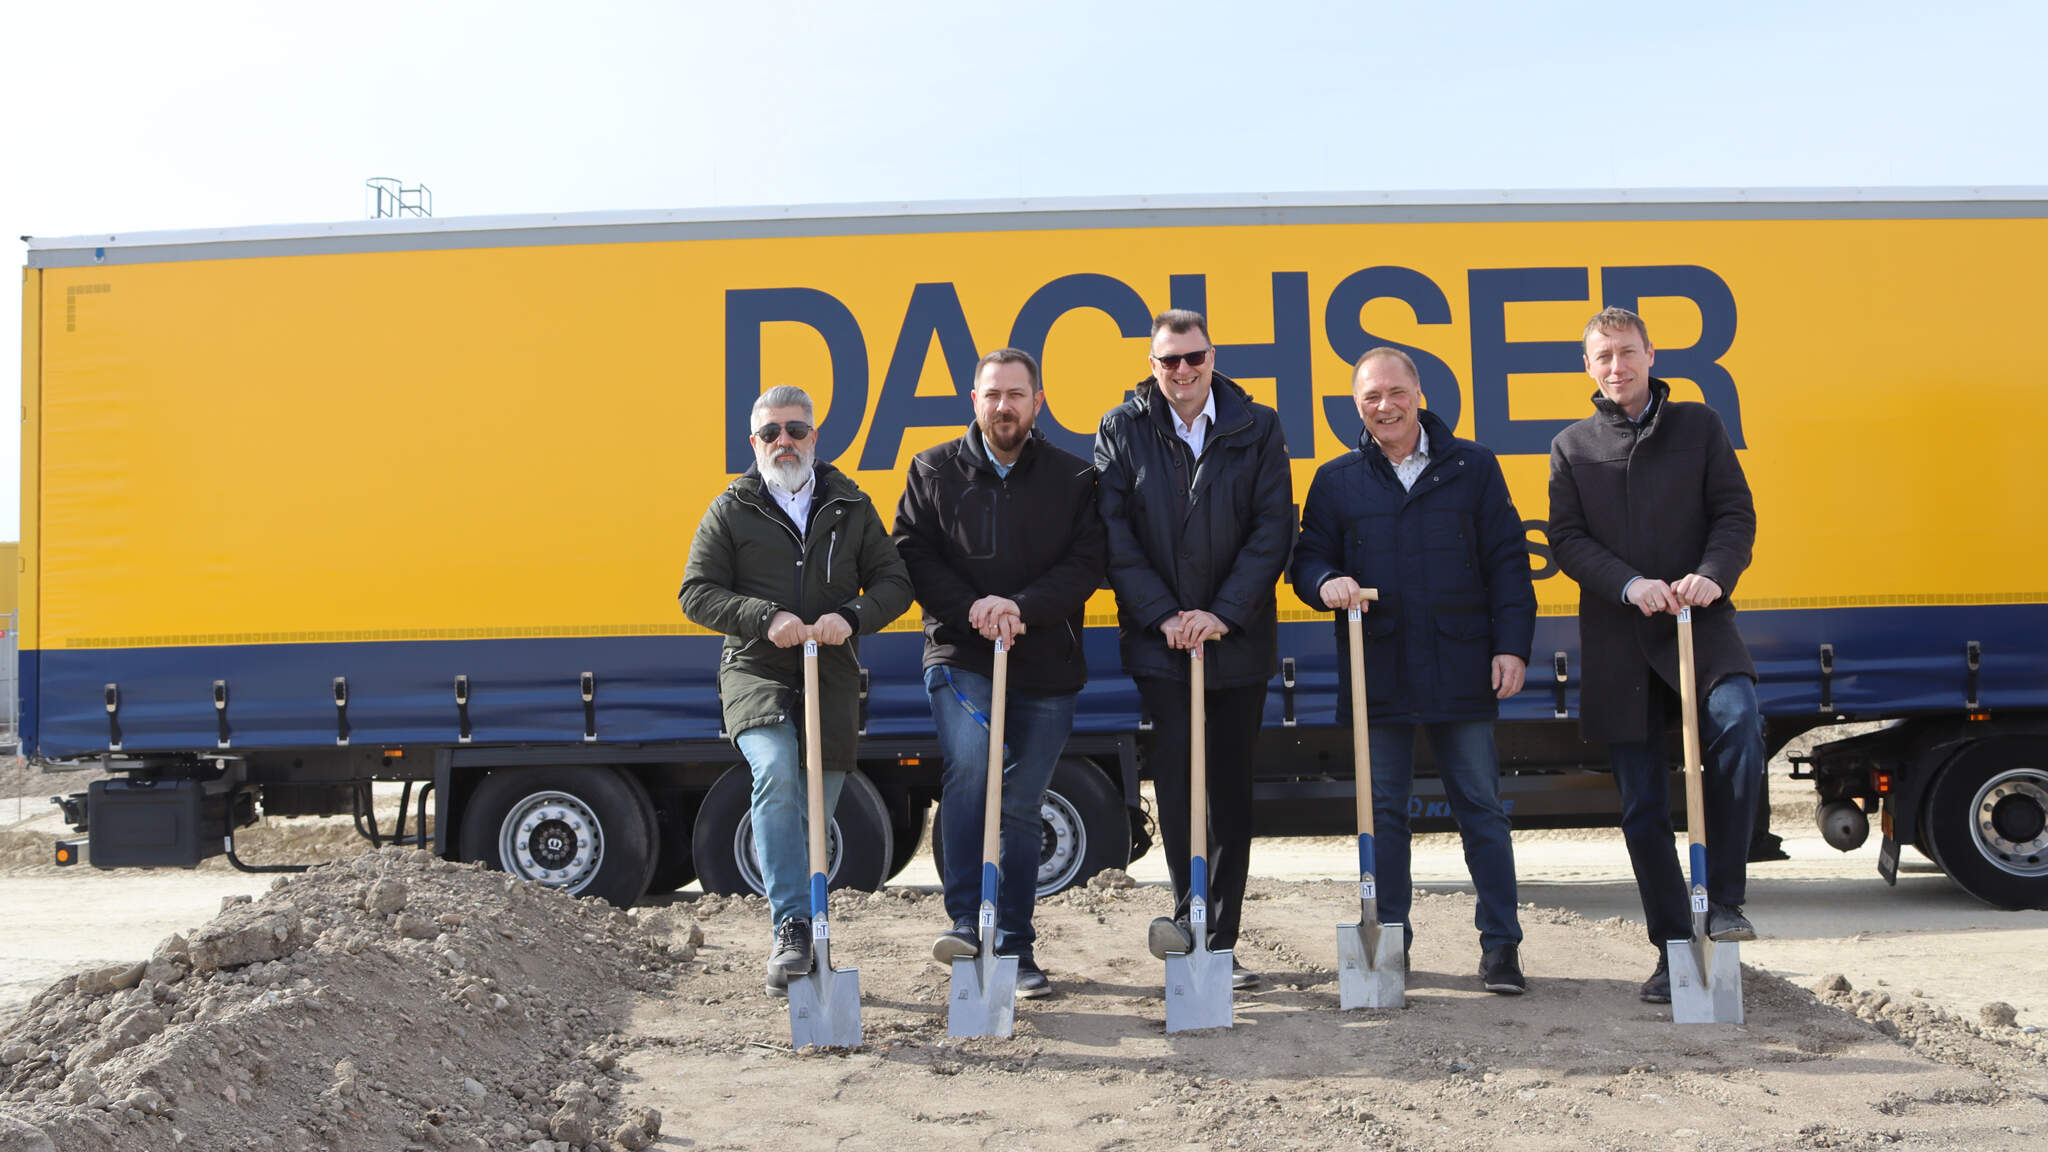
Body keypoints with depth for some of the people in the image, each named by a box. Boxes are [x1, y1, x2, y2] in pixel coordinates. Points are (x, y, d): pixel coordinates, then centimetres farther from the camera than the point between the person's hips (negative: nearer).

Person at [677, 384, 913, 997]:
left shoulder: (851, 507, 13)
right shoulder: (731, 510, 7)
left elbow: (894, 582, 9)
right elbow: (697, 592, 1)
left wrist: (851, 615, -12)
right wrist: (765, 617, -15)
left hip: (832, 679, 3)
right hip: (755, 672, -2)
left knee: (814, 815, 6)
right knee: (777, 770, -29)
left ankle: (792, 944, 23)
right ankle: (793, 928, -27)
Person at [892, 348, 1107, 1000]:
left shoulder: (1072, 479, 5)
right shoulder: (934, 472, 6)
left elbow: (1084, 565, -2)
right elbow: (913, 555, 0)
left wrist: (1021, 606, -18)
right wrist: (971, 611, -15)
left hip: (1046, 666, 2)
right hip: (959, 655, -1)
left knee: (1022, 809, 8)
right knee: (969, 764, -27)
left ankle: (1014, 949, 18)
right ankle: (966, 921, -20)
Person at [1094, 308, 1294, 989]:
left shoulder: (1257, 429, 4)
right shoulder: (1121, 431, 3)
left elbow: (1273, 526, -2)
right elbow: (1114, 532, -3)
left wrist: (1223, 613, -12)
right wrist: (1163, 615, -11)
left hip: (1237, 640, 1)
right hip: (1158, 641, -1)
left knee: (1231, 792, 6)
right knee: (1176, 773, -13)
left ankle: (1218, 942, 15)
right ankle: (1191, 912, -4)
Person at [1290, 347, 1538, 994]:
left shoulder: (1473, 468, 6)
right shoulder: (1337, 480, 9)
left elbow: (1507, 561, 5)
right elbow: (1308, 556, 10)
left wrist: (1511, 644, -3)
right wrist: (1326, 583, -14)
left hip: (1462, 669, -1)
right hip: (1378, 673, 1)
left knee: (1481, 807, 3)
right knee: (1383, 812, 7)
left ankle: (1501, 945, 11)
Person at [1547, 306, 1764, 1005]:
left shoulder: (1697, 426, 10)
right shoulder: (1571, 448, 11)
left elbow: (1736, 513, 4)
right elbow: (1567, 540, 3)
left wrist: (1713, 575, -16)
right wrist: (1630, 585, -14)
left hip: (1699, 621, -1)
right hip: (1617, 638, 1)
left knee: (1737, 721, -30)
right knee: (1642, 806, 3)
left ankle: (1723, 897, -16)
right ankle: (1674, 949, 15)